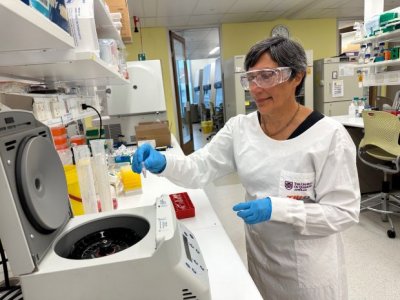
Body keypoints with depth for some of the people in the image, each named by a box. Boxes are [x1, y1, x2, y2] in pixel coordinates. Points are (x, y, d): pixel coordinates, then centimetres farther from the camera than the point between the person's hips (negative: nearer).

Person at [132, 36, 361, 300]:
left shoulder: (329, 136, -20)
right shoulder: (239, 128, -6)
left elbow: (344, 212, -18)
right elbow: (200, 168, -9)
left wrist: (276, 208, -29)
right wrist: (163, 164, -28)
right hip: (259, 254, 4)